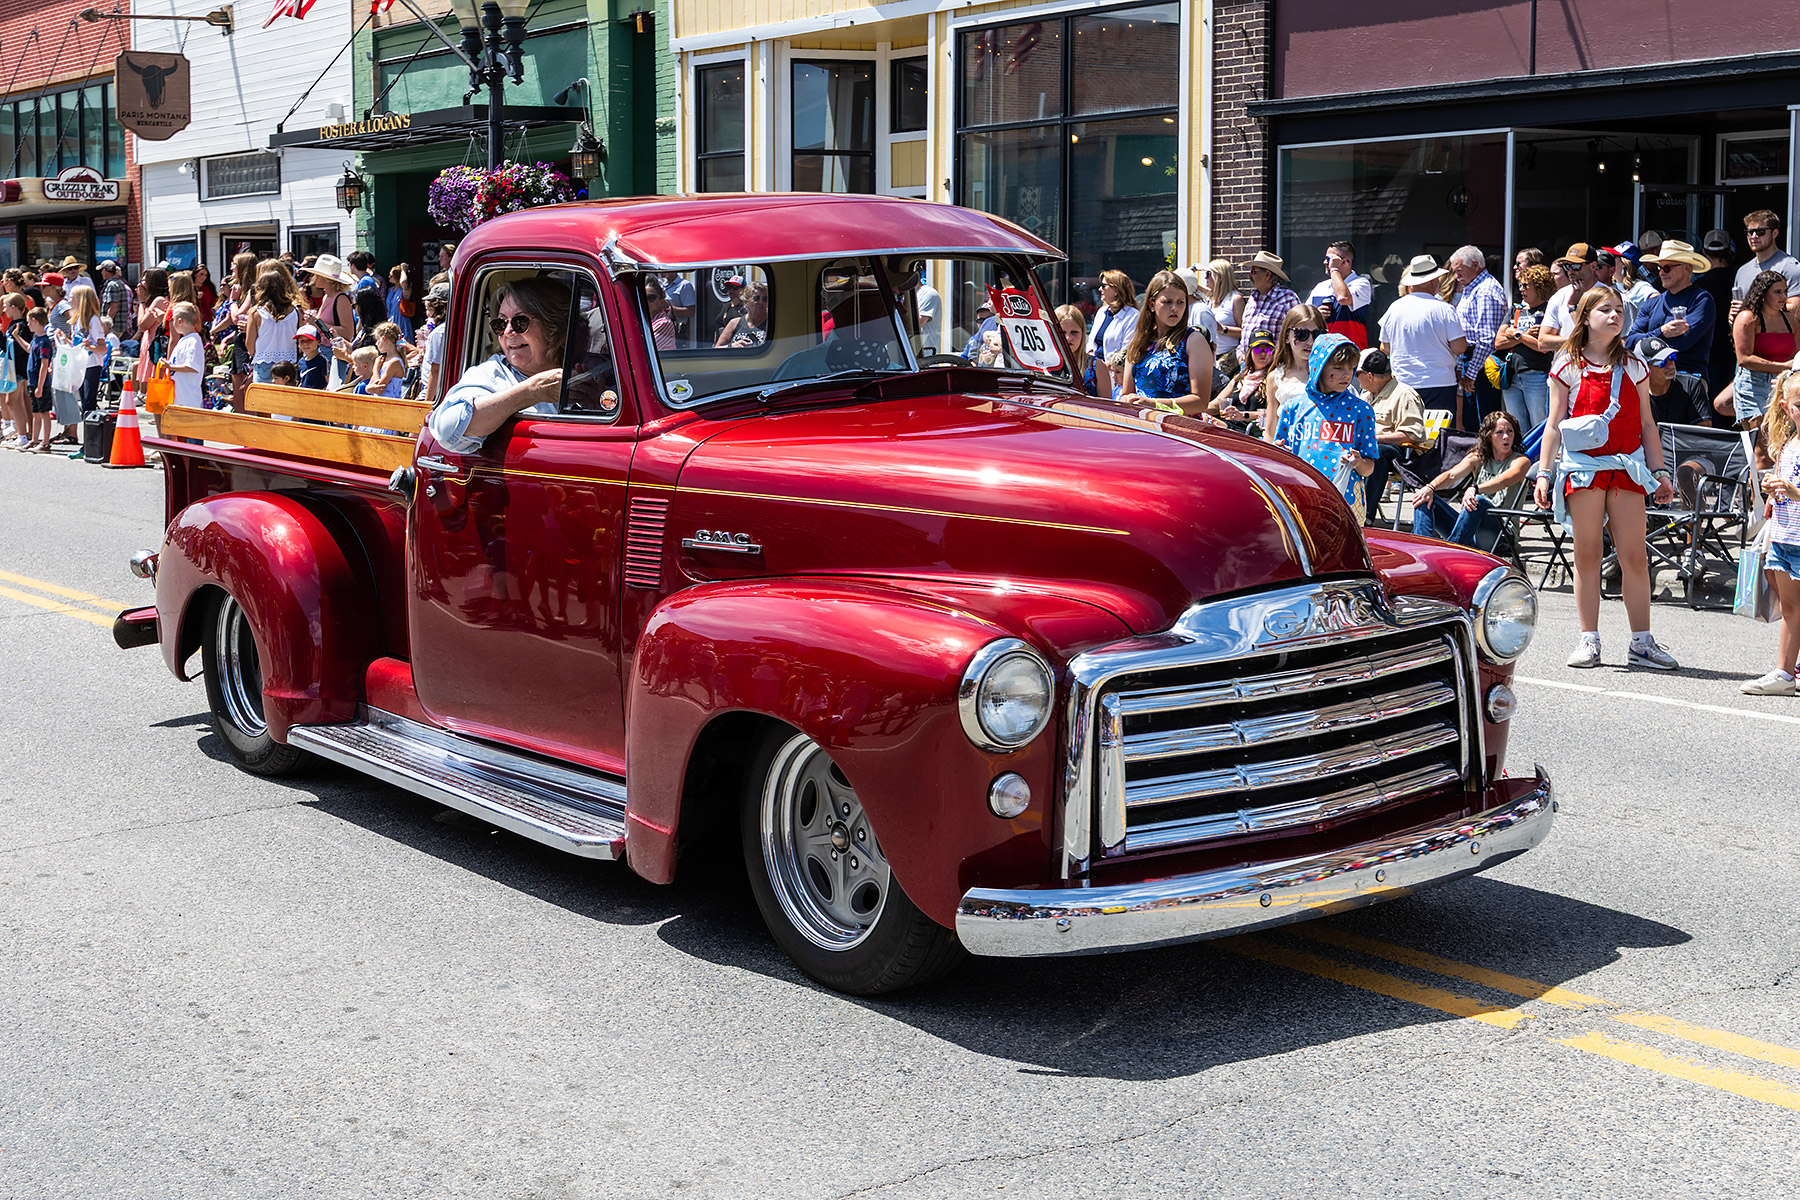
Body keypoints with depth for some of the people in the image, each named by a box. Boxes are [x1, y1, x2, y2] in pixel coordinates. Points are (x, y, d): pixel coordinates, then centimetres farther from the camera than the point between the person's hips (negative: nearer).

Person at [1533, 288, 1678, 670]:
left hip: (1626, 467, 2)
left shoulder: (1632, 366, 12)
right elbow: (1554, 425, 4)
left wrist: (1659, 472, 9)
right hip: (1583, 465, -2)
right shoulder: (1568, 368, 5)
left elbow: (1647, 424, 14)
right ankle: (1589, 640, 7)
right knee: (1587, 553, 1)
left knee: (1634, 556, -1)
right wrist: (1543, 473, -3)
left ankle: (1641, 642, 5)